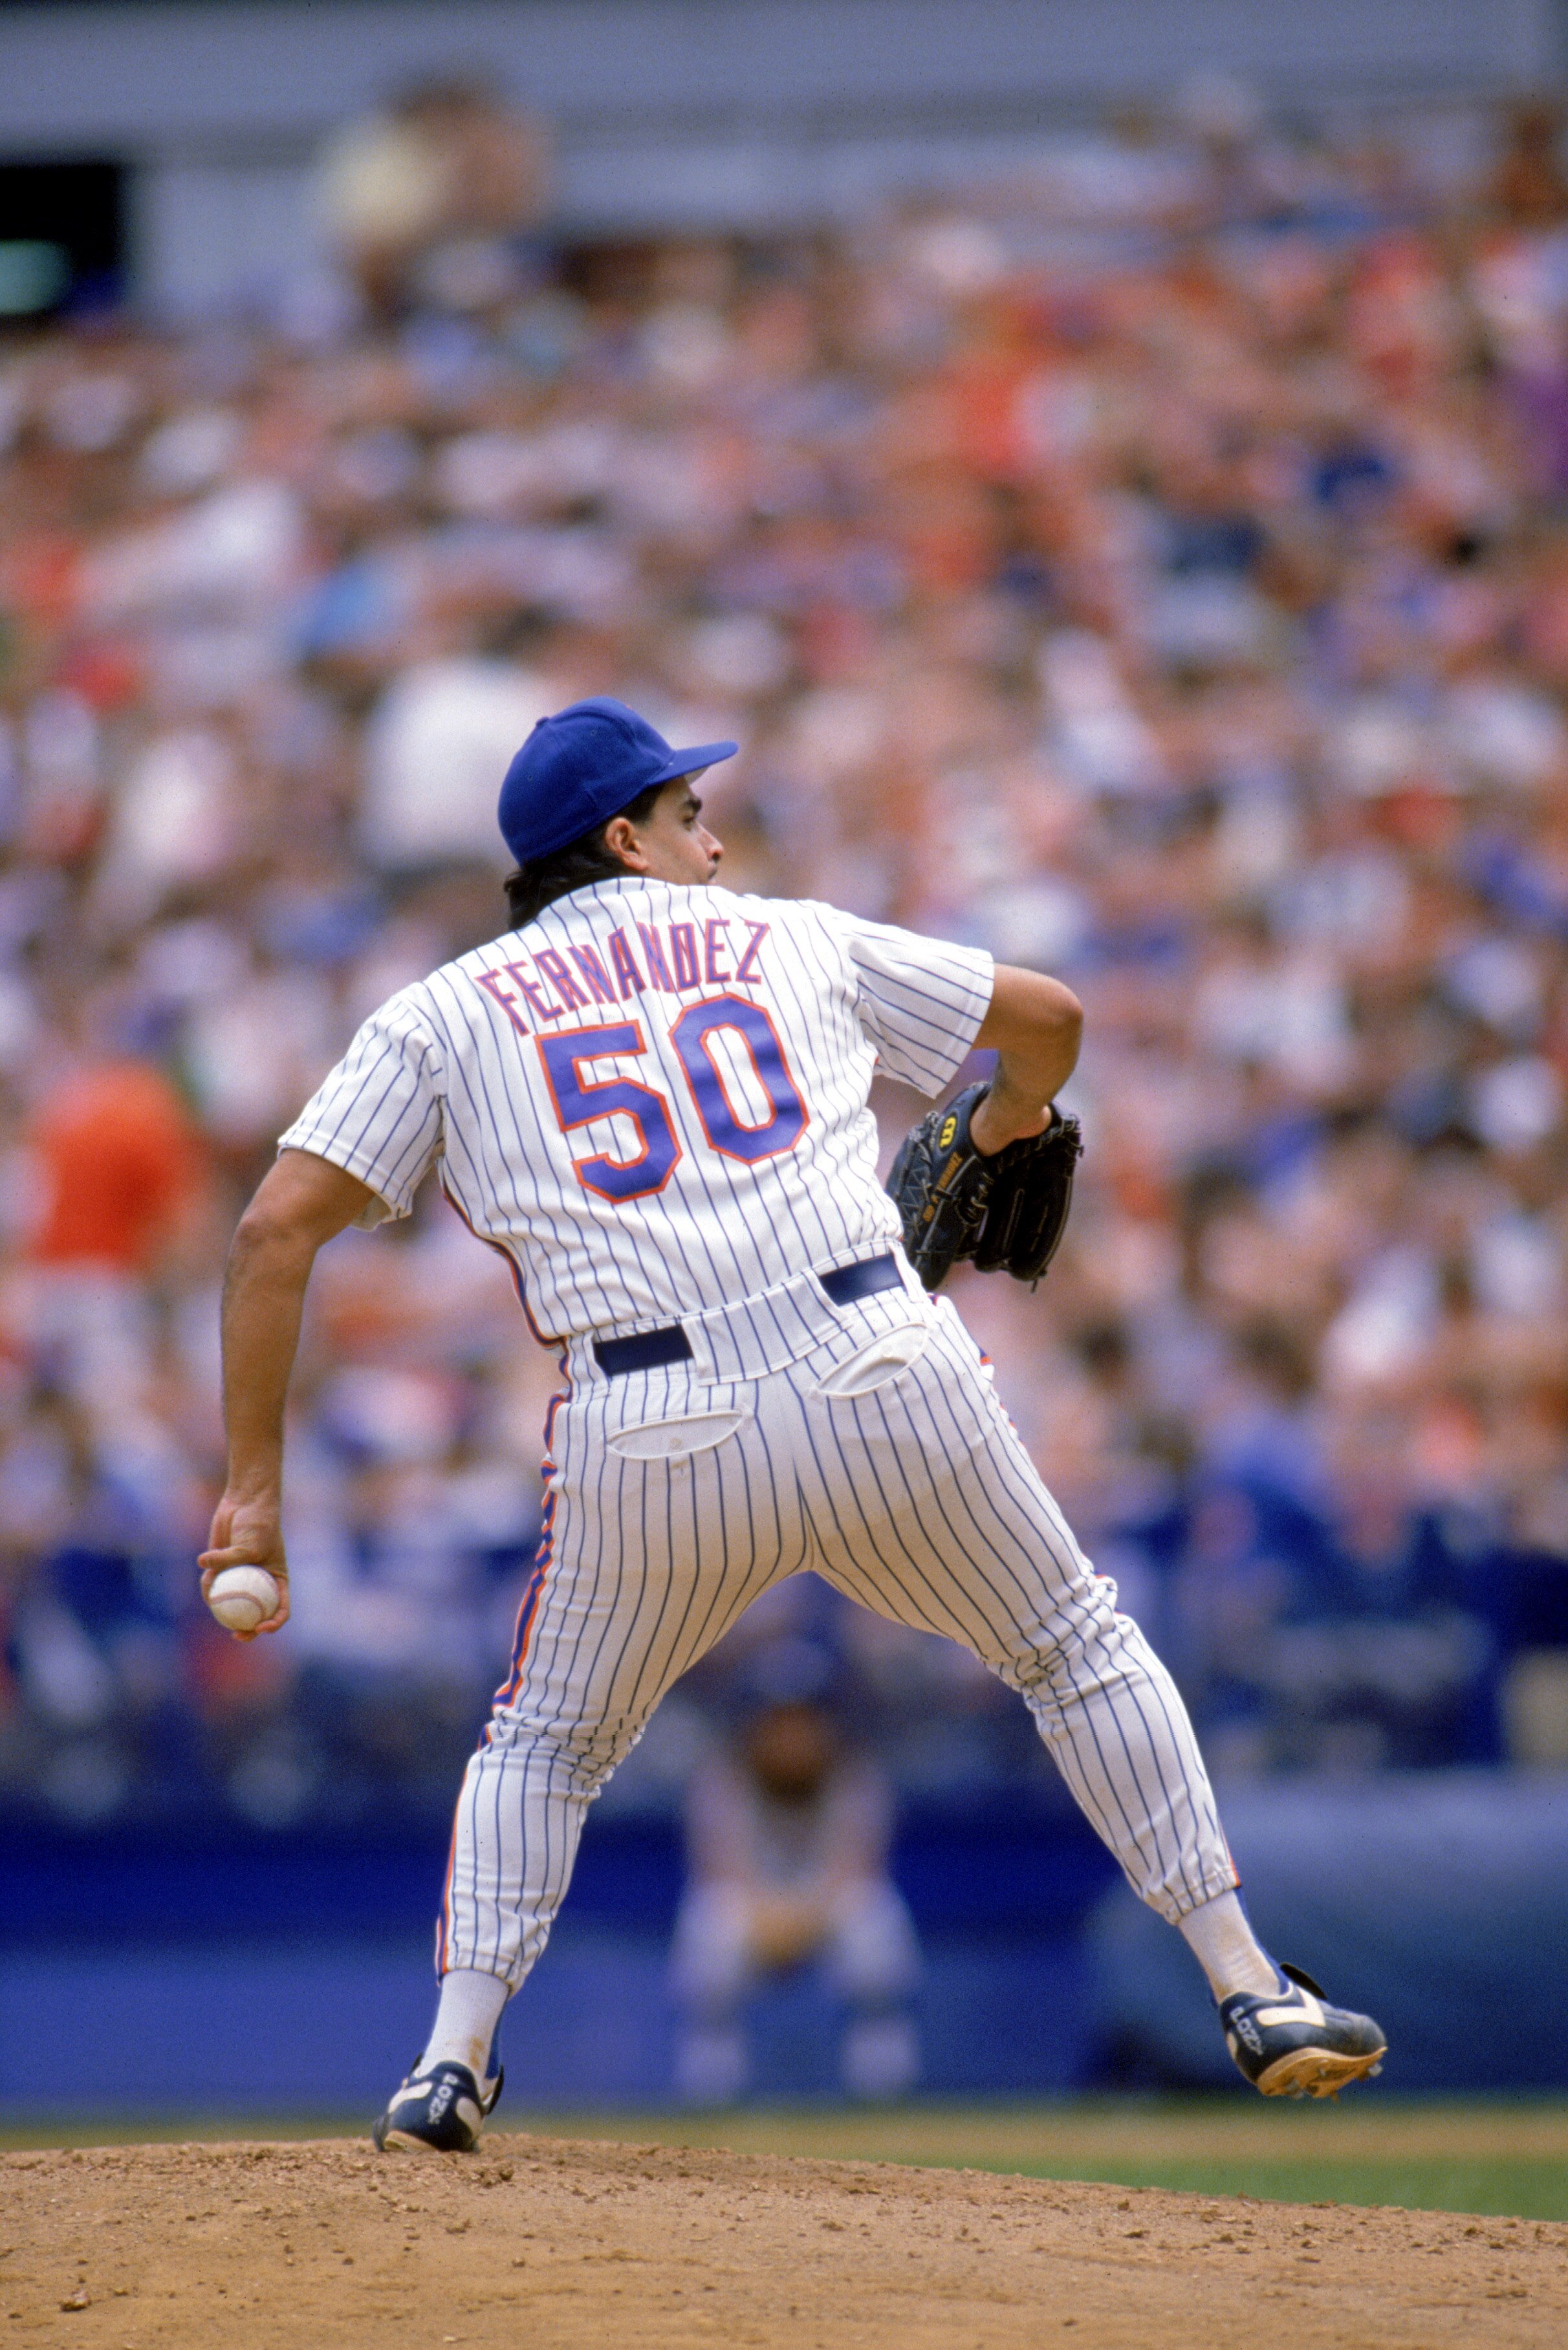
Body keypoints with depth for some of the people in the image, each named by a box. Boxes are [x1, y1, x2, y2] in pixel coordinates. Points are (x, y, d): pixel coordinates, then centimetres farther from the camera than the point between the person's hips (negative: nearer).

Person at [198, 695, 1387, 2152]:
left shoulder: (442, 1015, 16)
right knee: (1078, 1652, 21)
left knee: (546, 1742, 23)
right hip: (880, 1371, 0)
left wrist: (253, 1483, 8)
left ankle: (455, 2058, 7)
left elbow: (279, 1226, 6)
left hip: (651, 1436, 0)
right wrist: (1003, 1131, 49)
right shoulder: (797, 942, 19)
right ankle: (1251, 1992, 16)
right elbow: (1048, 1017, 27)